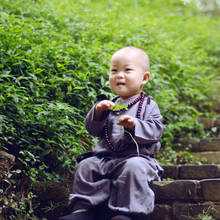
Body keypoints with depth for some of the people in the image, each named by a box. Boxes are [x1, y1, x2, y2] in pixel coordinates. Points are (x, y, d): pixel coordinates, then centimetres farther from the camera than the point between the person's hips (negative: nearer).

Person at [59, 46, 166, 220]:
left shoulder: (148, 105, 5)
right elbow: (93, 130, 13)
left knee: (134, 167, -34)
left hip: (136, 156, -5)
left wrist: (135, 125, -24)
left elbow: (156, 130, -8)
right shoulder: (110, 105, 18)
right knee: (86, 166, -12)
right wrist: (97, 113, -6)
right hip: (106, 157, 5)